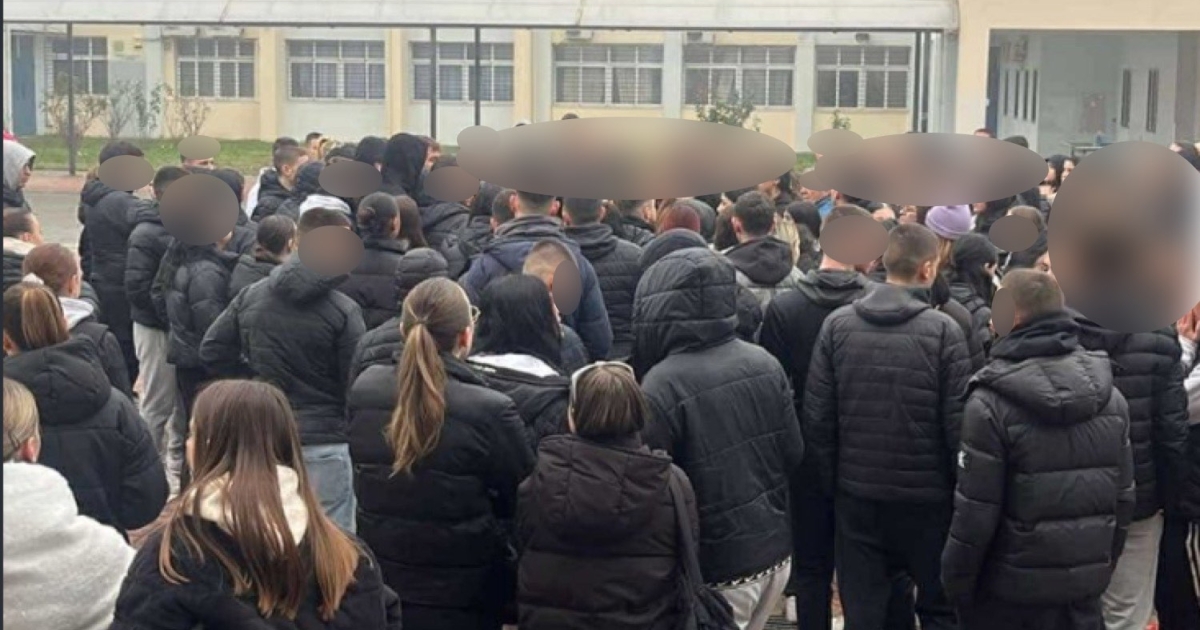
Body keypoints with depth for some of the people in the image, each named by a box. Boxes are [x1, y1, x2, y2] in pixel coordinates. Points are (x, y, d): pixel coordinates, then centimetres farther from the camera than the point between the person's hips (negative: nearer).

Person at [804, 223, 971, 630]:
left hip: (856, 493, 2)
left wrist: (831, 482, 9)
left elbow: (817, 416, -2)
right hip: (927, 495, -2)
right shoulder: (943, 330, -12)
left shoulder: (837, 324, -3)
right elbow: (958, 422, -12)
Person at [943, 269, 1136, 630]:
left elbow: (975, 511, -15)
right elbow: (1123, 497, 8)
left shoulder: (992, 402, -17)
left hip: (1011, 590, -5)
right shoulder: (1110, 396, 3)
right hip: (1086, 585, 5)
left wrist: (956, 583, -3)